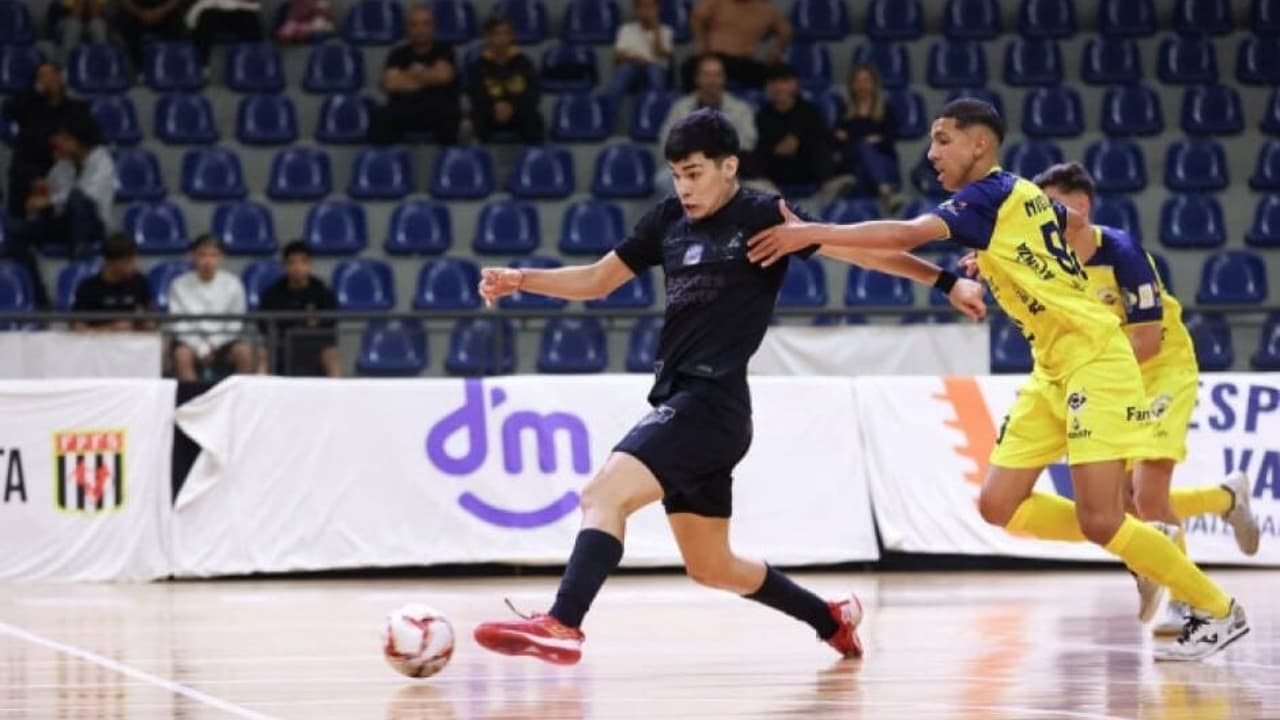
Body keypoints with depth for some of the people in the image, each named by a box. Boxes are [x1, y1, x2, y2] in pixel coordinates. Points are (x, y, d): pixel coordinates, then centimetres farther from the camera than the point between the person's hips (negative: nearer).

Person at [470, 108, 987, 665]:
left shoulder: (763, 216, -5)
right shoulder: (669, 220, 14)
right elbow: (597, 280, 21)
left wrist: (944, 279, -11)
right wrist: (520, 280, 8)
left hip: (712, 403, -8)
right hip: (680, 402, 8)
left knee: (604, 495, -25)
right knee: (712, 568, 17)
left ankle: (561, 625, -37)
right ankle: (833, 620, 35)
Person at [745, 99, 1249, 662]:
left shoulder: (990, 195, -14)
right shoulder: (1021, 195, 13)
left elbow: (905, 235, -29)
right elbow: (1074, 223, 35)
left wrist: (812, 233, -29)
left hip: (1093, 359, -9)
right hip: (1053, 370, 9)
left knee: (1100, 521, -13)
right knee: (999, 505, 3)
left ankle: (1218, 611, 1)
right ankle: (1144, 547, 15)